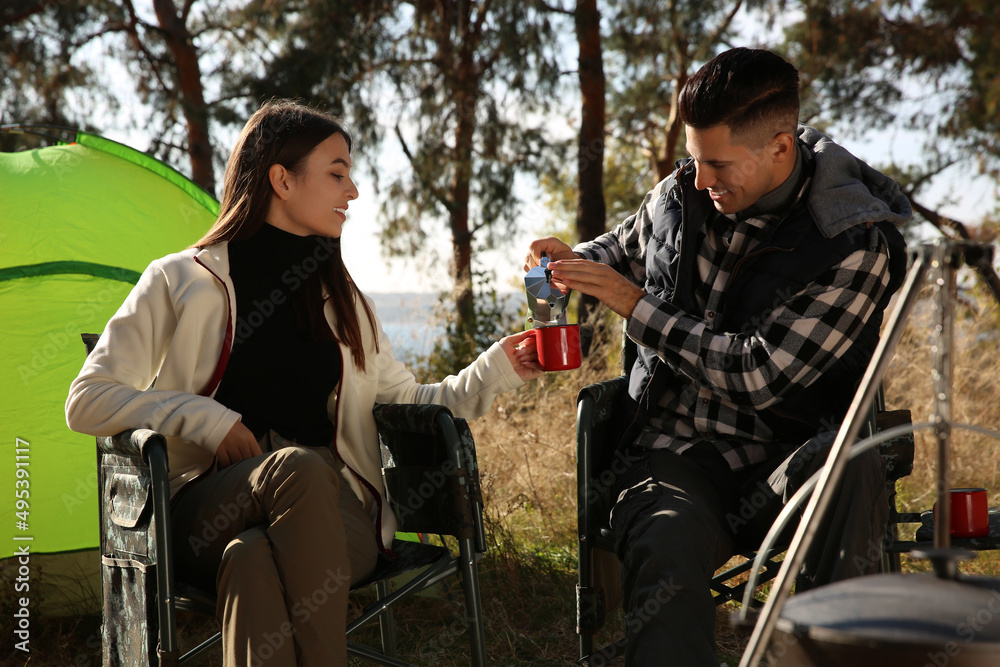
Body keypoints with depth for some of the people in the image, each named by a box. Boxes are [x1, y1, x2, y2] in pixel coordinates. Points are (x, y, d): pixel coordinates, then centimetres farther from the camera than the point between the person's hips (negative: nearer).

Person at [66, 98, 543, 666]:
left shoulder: (343, 301, 21)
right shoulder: (180, 282, 6)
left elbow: (406, 405, 22)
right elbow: (88, 401, 2)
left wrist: (498, 370, 9)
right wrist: (209, 419, -10)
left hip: (329, 512, 3)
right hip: (209, 511, -2)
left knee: (256, 558, -36)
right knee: (300, 468, -37)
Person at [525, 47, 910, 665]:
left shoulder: (857, 243, -10)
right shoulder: (682, 192, 7)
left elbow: (756, 375, -15)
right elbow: (627, 247, 31)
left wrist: (634, 305, -11)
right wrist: (576, 262, 6)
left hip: (781, 453, -2)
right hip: (674, 451, 2)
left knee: (849, 468, -39)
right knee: (667, 550, -34)